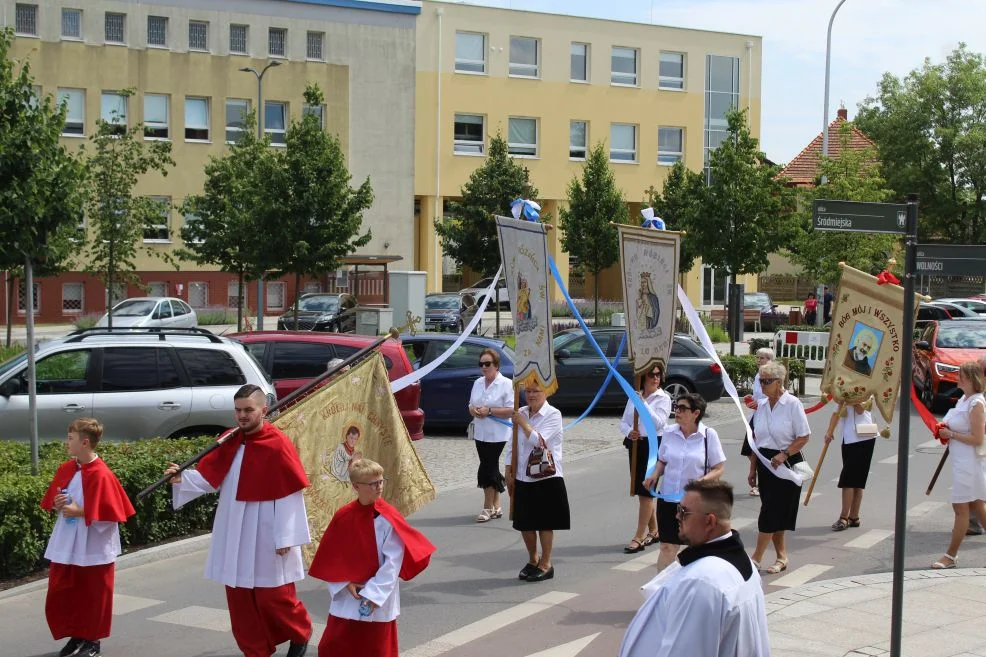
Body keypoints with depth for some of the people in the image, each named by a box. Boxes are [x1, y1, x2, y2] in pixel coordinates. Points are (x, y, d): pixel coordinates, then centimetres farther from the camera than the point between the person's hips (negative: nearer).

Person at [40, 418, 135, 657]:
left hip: (94, 549, -7)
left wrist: (81, 512, -19)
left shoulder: (101, 475, -18)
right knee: (60, 595, 11)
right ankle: (76, 635, 27)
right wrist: (58, 504, -6)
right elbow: (53, 502, 16)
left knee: (93, 597, 6)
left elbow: (111, 514, -18)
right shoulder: (65, 469, 3)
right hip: (66, 546, 7)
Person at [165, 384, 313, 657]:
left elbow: (290, 494, -14)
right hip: (234, 534, 6)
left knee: (272, 595, 1)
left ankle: (301, 632, 29)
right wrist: (182, 478, -15)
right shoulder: (228, 441, 4)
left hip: (266, 534, -6)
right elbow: (208, 477, 4)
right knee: (239, 596, 9)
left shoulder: (278, 444, -14)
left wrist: (285, 537, -16)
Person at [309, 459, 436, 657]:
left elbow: (393, 561, -13)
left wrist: (374, 593, -16)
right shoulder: (343, 517, -5)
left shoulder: (389, 518, -11)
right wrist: (346, 584, -8)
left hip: (379, 602, -2)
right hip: (347, 600, 2)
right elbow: (330, 558, 2)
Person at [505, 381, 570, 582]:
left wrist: (522, 422, -12)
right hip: (523, 477, 5)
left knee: (545, 523, 3)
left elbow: (537, 440, -21)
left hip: (546, 477, -5)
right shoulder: (520, 413, 7)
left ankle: (545, 564, 16)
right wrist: (509, 472, 6)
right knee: (525, 523, 11)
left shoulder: (553, 415, -9)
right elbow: (512, 444, 10)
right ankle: (533, 560, 30)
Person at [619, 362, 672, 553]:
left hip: (653, 445, -6)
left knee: (646, 490, -6)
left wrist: (644, 403, -24)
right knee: (641, 490, 13)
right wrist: (629, 432, -12)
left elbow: (659, 423, -19)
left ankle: (639, 537, -3)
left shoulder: (663, 398, -6)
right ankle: (653, 531, 29)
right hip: (635, 445, 6)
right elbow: (624, 421, 9)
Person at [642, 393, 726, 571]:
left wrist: (702, 480, -23)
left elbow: (718, 469, -6)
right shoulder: (669, 432, 1)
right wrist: (655, 475, -6)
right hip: (668, 497, 2)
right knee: (667, 546, 3)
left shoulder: (708, 434, -9)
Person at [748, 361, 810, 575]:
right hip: (766, 464, 6)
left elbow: (804, 437, -10)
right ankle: (782, 557, 18)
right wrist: (753, 469, 12)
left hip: (786, 464, -6)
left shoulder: (792, 404, -10)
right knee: (773, 514, 8)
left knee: (771, 512, -7)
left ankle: (756, 558, -5)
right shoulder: (762, 407, 8)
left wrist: (784, 455, -20)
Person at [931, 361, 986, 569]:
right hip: (962, 461, 10)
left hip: (969, 461, -10)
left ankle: (951, 556, 4)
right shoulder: (963, 399, 10)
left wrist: (951, 434, -16)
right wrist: (945, 430, 5)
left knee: (961, 507, -3)